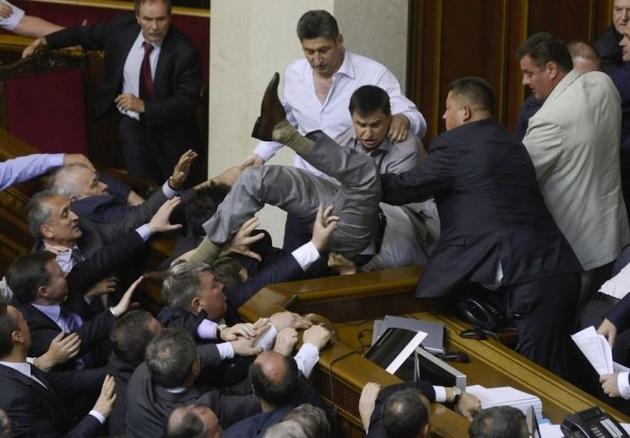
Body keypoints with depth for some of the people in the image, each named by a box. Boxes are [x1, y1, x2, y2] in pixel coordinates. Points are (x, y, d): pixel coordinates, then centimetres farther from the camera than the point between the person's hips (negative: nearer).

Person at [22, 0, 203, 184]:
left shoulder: (185, 52, -22)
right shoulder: (122, 28, -10)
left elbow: (188, 101, -23)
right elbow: (86, 34, 9)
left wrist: (144, 106, -31)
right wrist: (45, 41, 3)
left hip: (171, 133, -2)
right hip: (133, 126, 2)